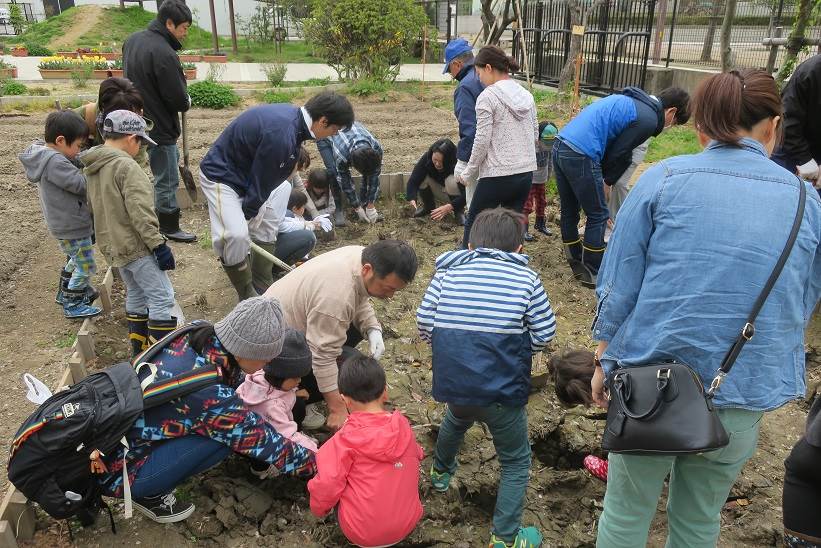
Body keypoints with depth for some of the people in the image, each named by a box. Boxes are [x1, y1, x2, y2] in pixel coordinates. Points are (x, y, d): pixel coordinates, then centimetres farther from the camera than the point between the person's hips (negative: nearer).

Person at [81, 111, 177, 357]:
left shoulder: (92, 167, 11)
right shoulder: (127, 166, -18)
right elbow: (140, 213, -23)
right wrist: (158, 244, -20)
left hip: (111, 246, 10)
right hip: (136, 246, -9)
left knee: (135, 294, 21)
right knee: (162, 297, -5)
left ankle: (139, 347, 28)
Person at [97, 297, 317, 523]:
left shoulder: (199, 335, -12)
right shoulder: (211, 397, -32)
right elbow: (265, 443, -20)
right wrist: (314, 463, -5)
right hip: (117, 472, -8)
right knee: (224, 433, -19)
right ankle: (149, 495, 0)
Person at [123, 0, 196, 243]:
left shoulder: (132, 40, 5)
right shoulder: (164, 54, -25)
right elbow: (180, 101, -22)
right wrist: (187, 101, 1)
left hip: (137, 120, 10)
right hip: (159, 127, -10)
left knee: (172, 158, 26)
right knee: (167, 179, 3)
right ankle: (169, 227, 17)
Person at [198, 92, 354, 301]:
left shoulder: (292, 114, -4)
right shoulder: (281, 135, -35)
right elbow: (261, 184, -23)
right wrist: (246, 217, -9)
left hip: (244, 172, 10)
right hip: (220, 176, -10)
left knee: (266, 227, 15)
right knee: (236, 235, -25)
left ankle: (263, 287, 25)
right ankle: (247, 297, -7)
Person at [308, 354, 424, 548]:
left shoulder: (344, 440, -18)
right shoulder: (404, 427, -6)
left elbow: (326, 486, -20)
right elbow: (418, 457, 12)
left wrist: (318, 508, 2)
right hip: (407, 525, 3)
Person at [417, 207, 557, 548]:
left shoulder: (448, 270, 5)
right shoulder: (526, 277, 1)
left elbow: (424, 323, 0)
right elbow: (545, 335, -2)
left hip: (451, 381, 4)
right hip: (501, 389, -3)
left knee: (456, 420, 38)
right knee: (516, 461, 20)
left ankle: (441, 471, 60)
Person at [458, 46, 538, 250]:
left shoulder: (487, 97, -10)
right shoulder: (526, 95, 11)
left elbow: (482, 141, -13)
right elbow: (535, 134, 16)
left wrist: (468, 173, -3)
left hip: (497, 174, -7)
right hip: (526, 172, 7)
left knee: (473, 225, 8)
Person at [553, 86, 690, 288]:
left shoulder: (631, 100, 23)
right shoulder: (648, 119, -5)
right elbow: (617, 153, -5)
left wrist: (604, 180, 18)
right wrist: (606, 180, 12)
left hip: (560, 145, 9)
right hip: (581, 155, -9)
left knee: (569, 211, 17)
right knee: (598, 216, 4)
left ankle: (576, 265, 30)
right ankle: (592, 274, 13)